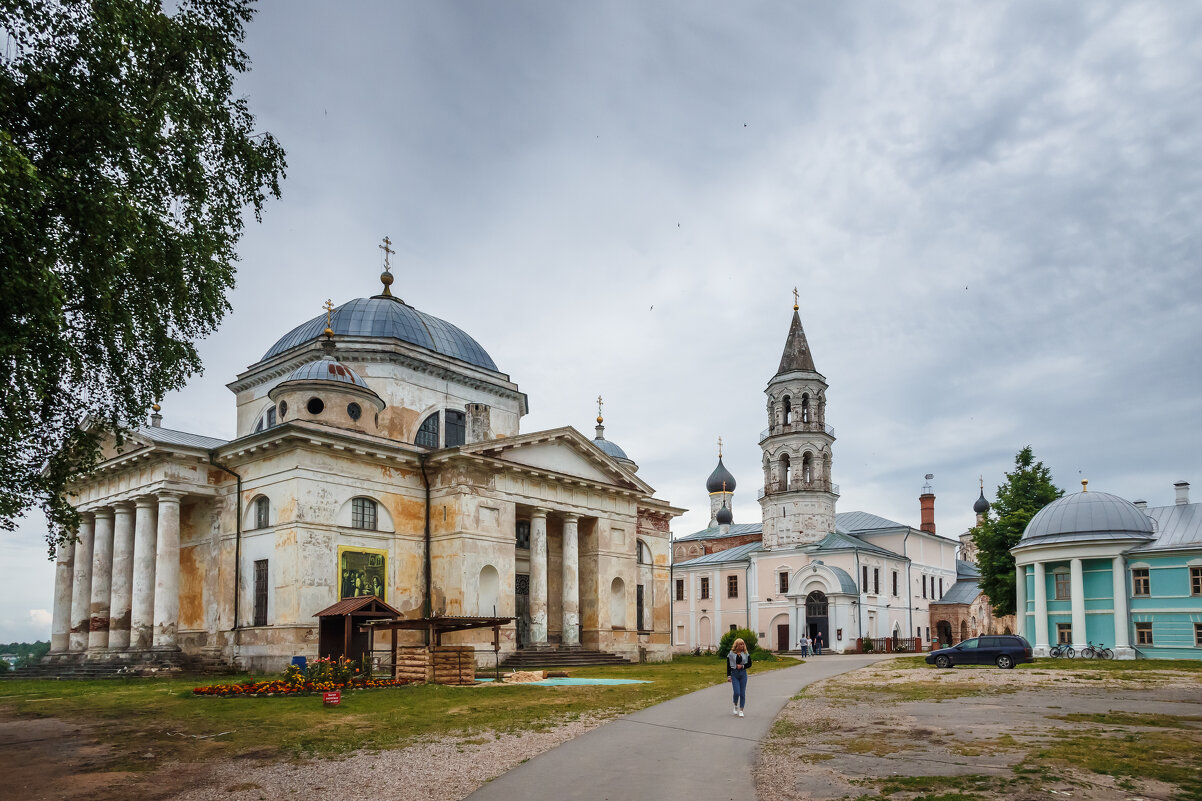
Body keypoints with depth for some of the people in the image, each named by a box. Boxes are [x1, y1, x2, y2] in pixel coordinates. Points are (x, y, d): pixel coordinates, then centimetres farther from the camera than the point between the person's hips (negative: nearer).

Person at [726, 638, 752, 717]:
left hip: (743, 674, 2)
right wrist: (728, 676, -2)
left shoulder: (746, 654, 3)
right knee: (737, 692, -10)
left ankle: (741, 710, 11)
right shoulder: (731, 654, -2)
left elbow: (749, 664, 7)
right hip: (734, 674, -2)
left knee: (742, 693, 2)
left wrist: (742, 666, -11)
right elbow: (728, 666, 1)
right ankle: (735, 706, 18)